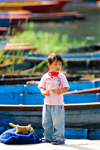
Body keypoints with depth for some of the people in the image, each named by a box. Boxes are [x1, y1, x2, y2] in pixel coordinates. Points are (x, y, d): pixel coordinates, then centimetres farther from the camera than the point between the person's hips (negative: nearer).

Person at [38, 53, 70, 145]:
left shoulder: (61, 76, -2)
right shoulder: (45, 76, 4)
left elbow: (65, 88, -4)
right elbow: (41, 87, 6)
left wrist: (58, 91, -22)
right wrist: (44, 92, -16)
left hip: (58, 104, -3)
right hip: (47, 103, 3)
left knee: (58, 121, -3)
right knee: (46, 121, 10)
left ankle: (58, 137, 5)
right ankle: (48, 136, 23)